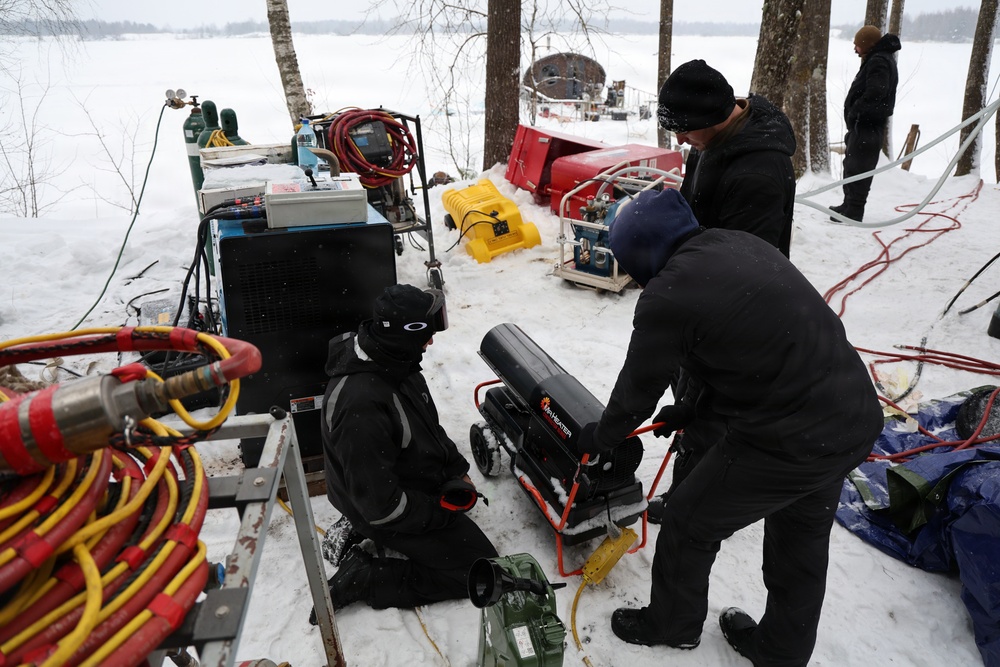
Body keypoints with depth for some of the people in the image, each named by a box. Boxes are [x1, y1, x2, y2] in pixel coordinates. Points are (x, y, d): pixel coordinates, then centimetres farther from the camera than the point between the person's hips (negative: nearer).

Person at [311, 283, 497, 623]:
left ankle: (361, 534, 19)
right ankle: (365, 578, -1)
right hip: (385, 511, -9)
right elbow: (380, 502, -30)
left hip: (410, 481, 9)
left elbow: (427, 423, 6)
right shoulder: (362, 405, -38)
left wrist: (457, 471, 1)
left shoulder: (391, 360, -10)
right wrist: (440, 514, -17)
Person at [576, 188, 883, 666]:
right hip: (858, 419, 9)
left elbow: (637, 390, -5)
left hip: (788, 442, -8)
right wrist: (692, 407, 23)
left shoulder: (668, 296, -17)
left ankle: (671, 625, 39)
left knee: (689, 524, 15)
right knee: (801, 539, 27)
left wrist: (599, 439, 15)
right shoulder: (741, 244, 7)